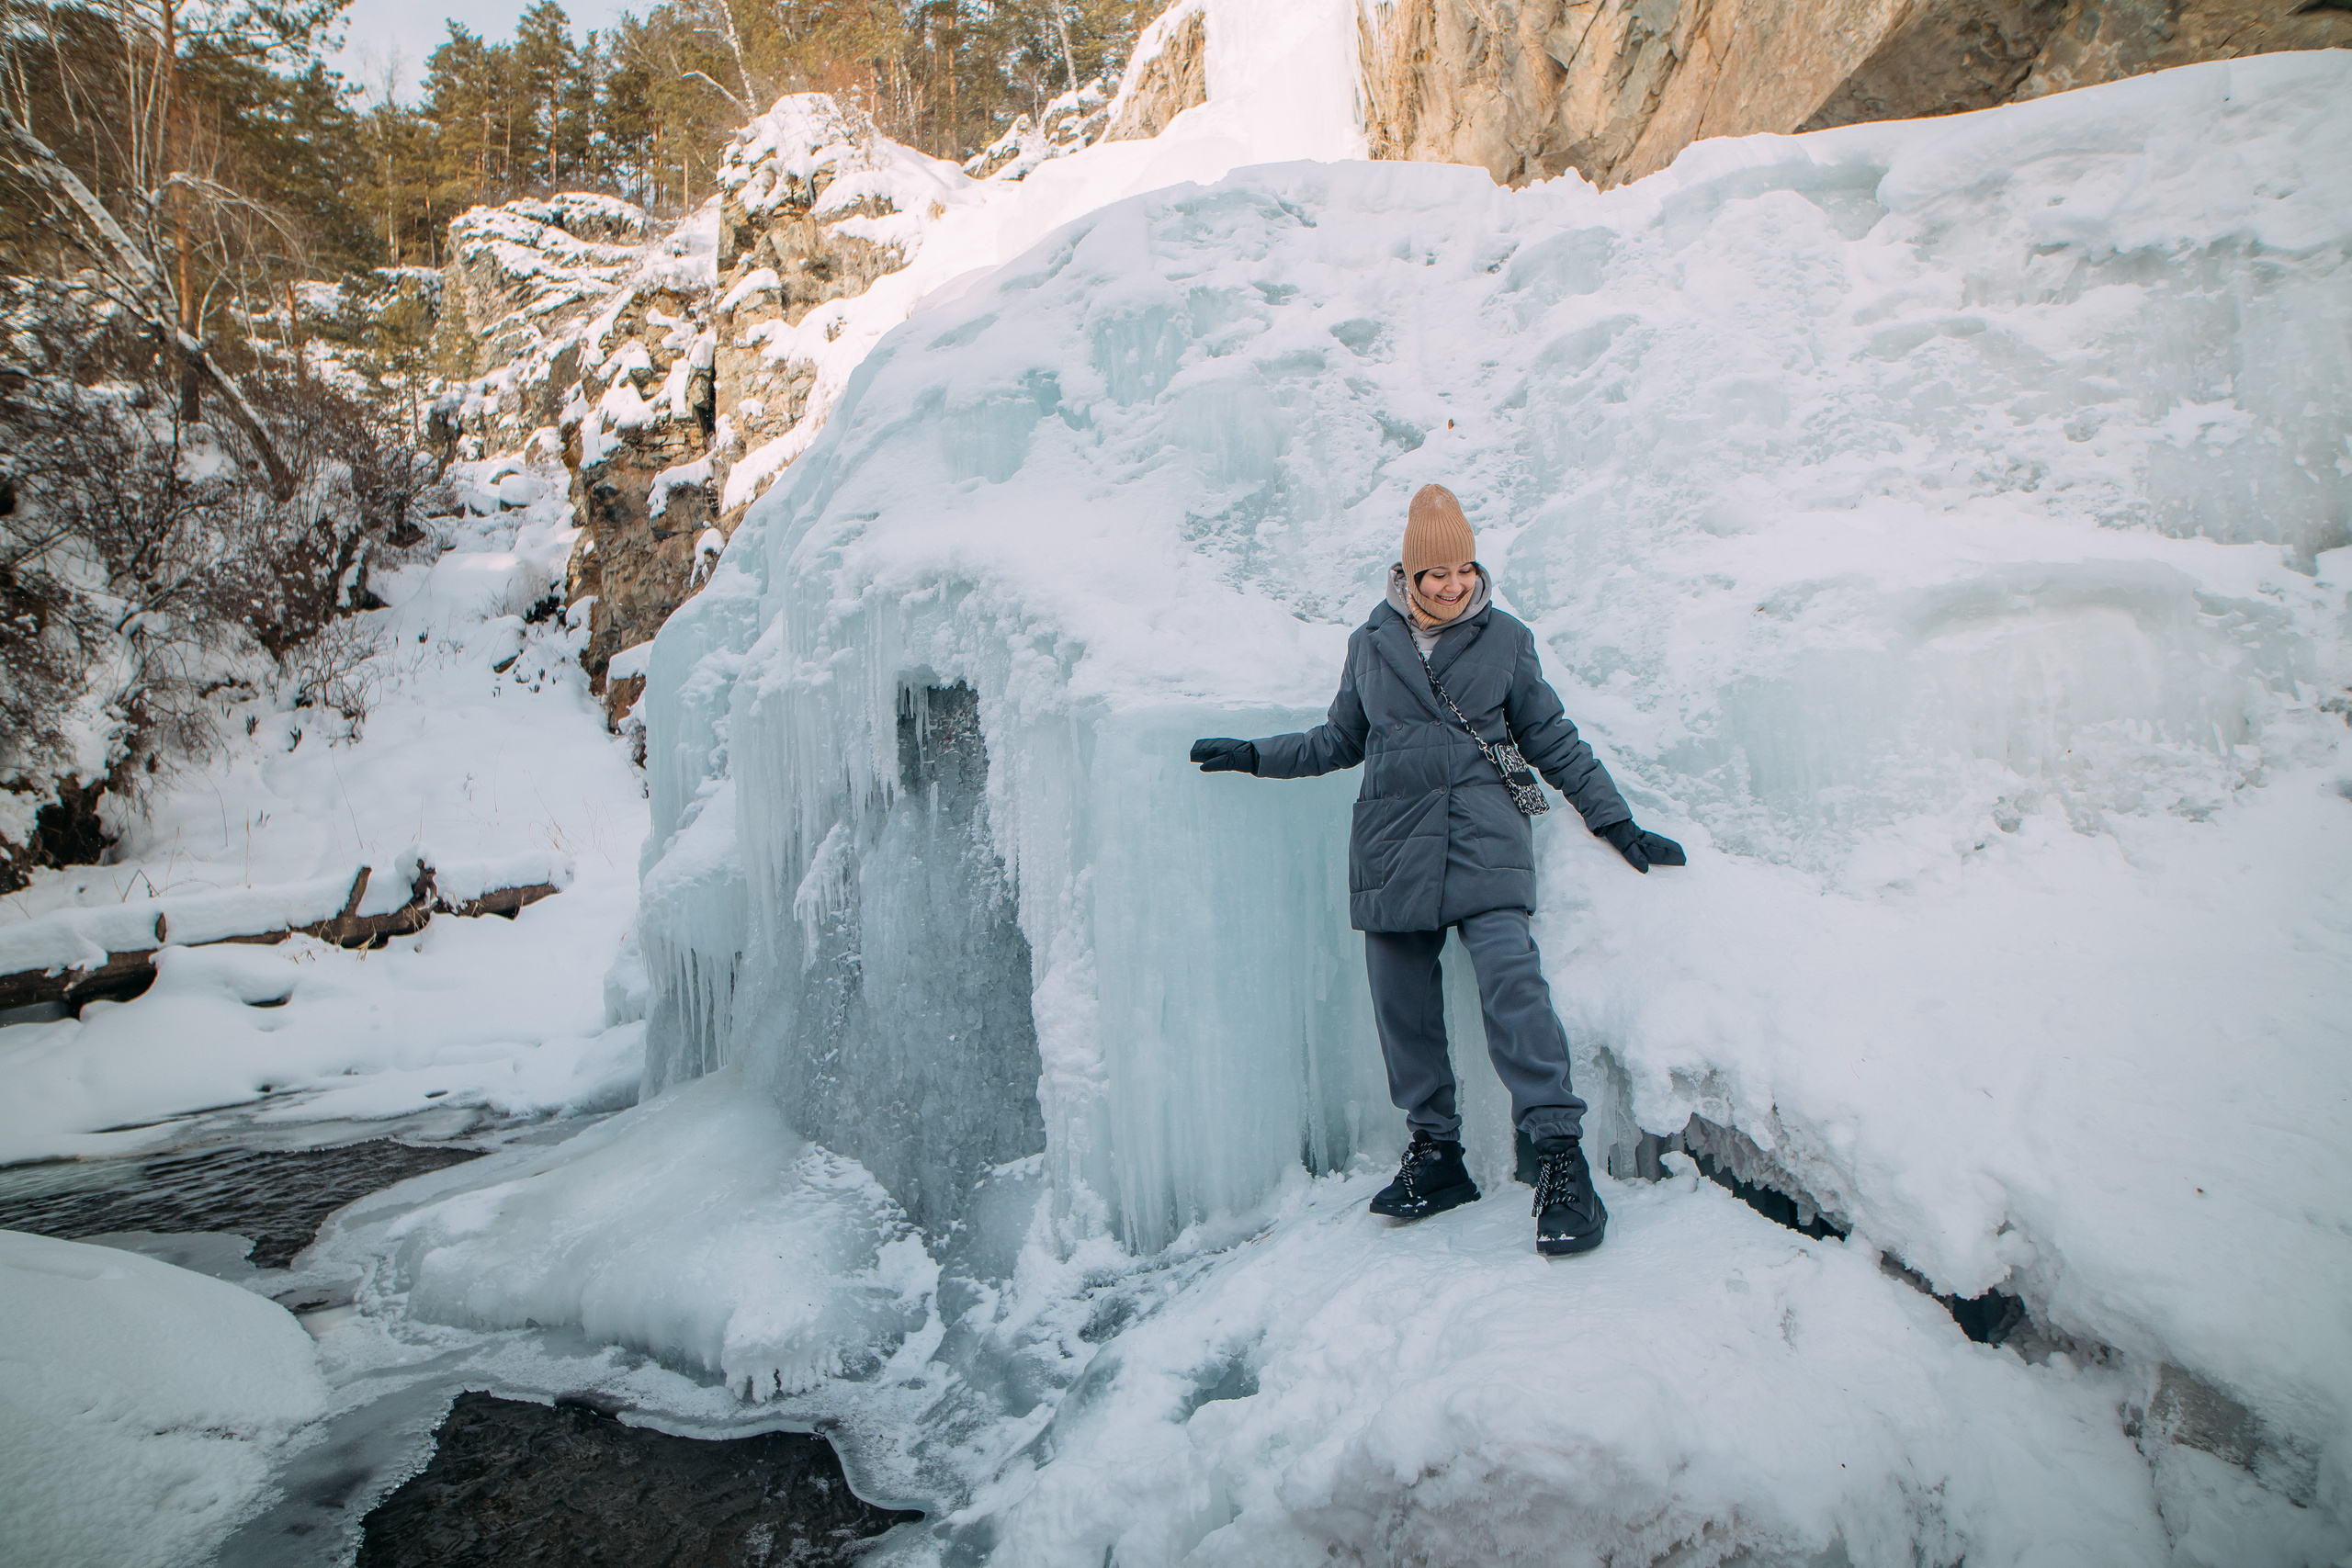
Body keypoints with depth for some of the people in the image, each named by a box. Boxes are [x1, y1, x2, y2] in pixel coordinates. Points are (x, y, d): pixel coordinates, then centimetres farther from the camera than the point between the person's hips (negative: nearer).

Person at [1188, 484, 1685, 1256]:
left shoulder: (1506, 638, 8)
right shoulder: (1370, 643, 12)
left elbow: (1552, 741, 13)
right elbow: (1342, 739, 24)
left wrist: (1616, 823, 12)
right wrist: (1256, 755, 20)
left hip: (1485, 841, -2)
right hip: (1393, 847, 3)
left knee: (1512, 980, -18)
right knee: (1403, 1004, 3)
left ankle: (1561, 1155, -13)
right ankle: (1435, 1152, 17)